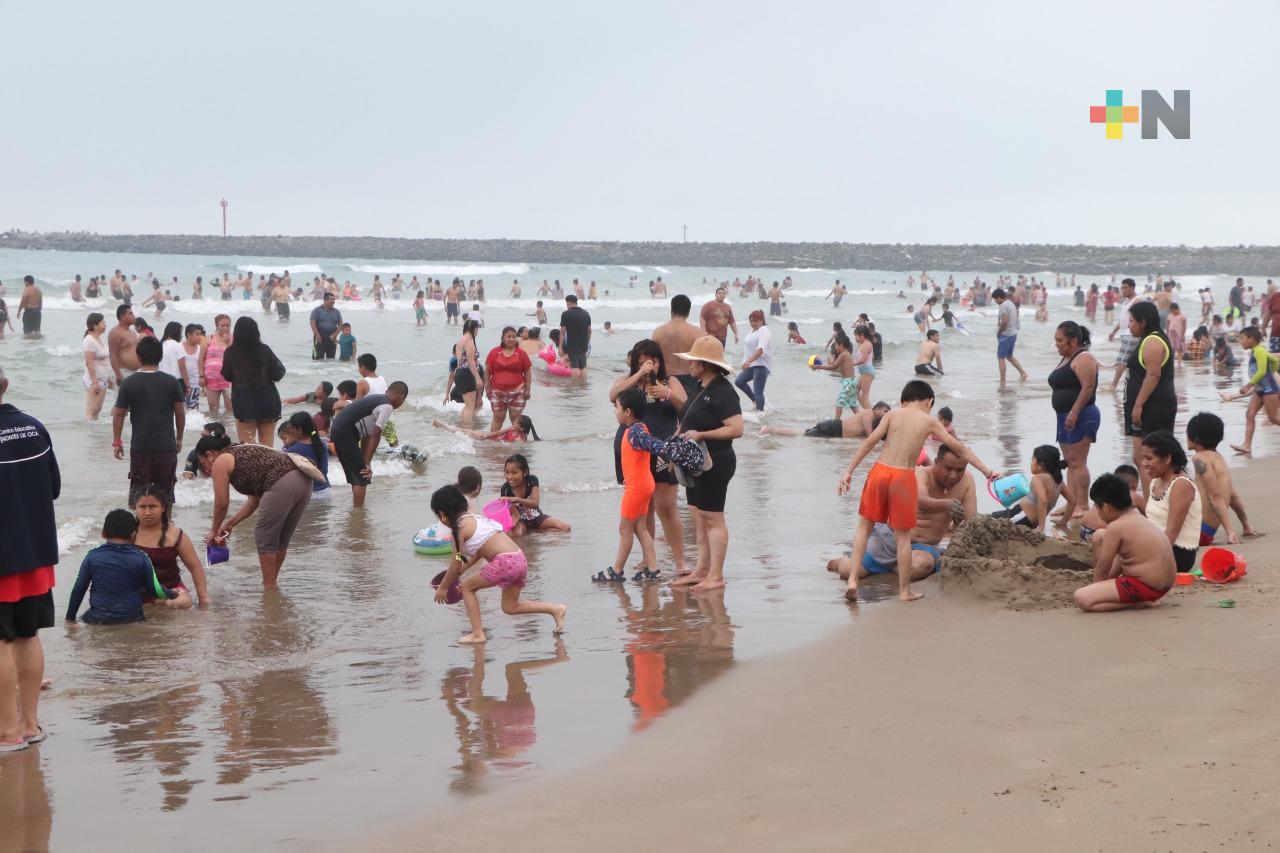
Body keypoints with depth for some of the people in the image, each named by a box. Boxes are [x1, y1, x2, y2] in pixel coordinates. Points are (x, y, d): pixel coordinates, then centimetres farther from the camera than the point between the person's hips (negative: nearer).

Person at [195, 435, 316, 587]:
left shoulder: (220, 462, 6)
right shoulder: (241, 453, 31)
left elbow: (222, 504, 8)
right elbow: (254, 500, 31)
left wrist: (213, 531, 22)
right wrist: (231, 523, 33)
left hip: (282, 484, -9)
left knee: (264, 538, 5)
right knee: (281, 538, 20)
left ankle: (269, 587, 9)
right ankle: (272, 581, 31)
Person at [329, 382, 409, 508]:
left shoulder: (375, 399, 19)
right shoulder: (387, 407, -10)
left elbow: (367, 436, 17)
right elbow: (375, 436, -13)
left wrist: (365, 462, 13)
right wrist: (367, 463, -10)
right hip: (345, 435, -10)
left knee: (357, 475, 21)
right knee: (362, 476, -3)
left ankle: (357, 508, 30)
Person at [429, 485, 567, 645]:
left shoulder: (459, 528, -5)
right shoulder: (475, 518, 21)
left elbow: (456, 564, -2)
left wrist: (443, 587, 10)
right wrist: (460, 571, 34)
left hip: (504, 562, -9)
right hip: (520, 559, 9)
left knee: (467, 587, 10)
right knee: (510, 607, 22)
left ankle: (478, 634, 8)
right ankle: (556, 609, 15)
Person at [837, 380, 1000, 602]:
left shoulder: (893, 414, 7)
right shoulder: (929, 421, 6)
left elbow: (869, 442, -2)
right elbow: (960, 448, 12)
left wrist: (849, 471, -1)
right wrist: (987, 471, 20)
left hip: (880, 470, 1)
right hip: (904, 477, -1)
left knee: (865, 526, 15)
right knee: (903, 535, 10)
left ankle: (853, 578, 3)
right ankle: (905, 590, 17)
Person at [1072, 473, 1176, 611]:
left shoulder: (1115, 528, -16)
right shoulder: (1137, 517, 12)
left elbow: (1102, 568, -8)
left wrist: (1095, 588, 9)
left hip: (1146, 587, -10)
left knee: (1081, 598, -20)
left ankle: (1139, 602, -11)